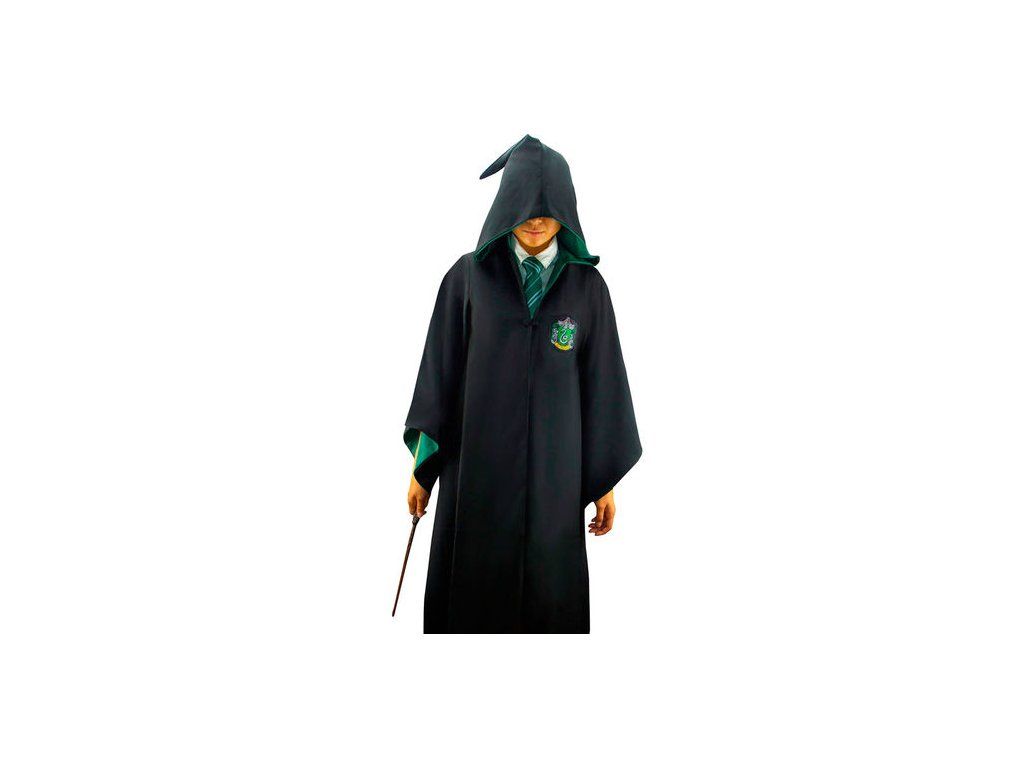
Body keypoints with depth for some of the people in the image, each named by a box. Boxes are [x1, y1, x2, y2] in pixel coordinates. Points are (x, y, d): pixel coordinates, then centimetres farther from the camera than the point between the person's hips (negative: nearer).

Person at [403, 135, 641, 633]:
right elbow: (441, 369, 0)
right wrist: (422, 465, -1)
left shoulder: (586, 286, 1)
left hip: (551, 463, 0)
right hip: (478, 458, 0)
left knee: (549, 596, 4)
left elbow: (601, 382, 2)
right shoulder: (468, 276, -1)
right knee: (471, 591, 5)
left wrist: (606, 481, 2)